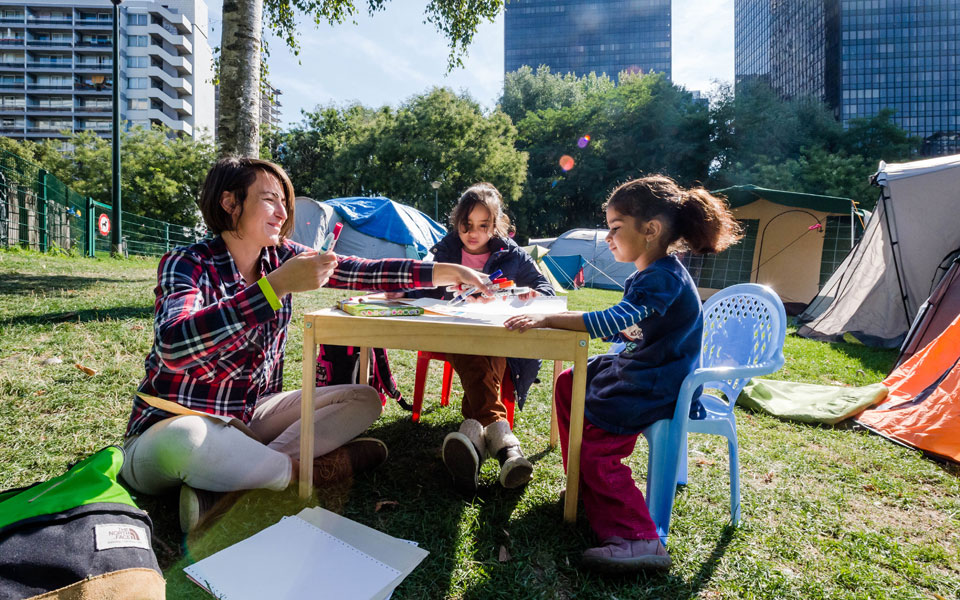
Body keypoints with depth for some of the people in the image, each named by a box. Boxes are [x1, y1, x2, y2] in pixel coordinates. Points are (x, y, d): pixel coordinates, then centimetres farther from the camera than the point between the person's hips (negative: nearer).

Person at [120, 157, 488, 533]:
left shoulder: (281, 256, -1)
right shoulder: (187, 264, -17)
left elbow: (363, 273, -7)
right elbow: (174, 346, -36)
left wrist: (449, 272, -13)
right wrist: (277, 285, -40)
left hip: (250, 415, 6)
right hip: (171, 429, -6)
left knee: (363, 400, -5)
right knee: (187, 438, -41)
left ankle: (224, 486, -17)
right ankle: (299, 469, -12)